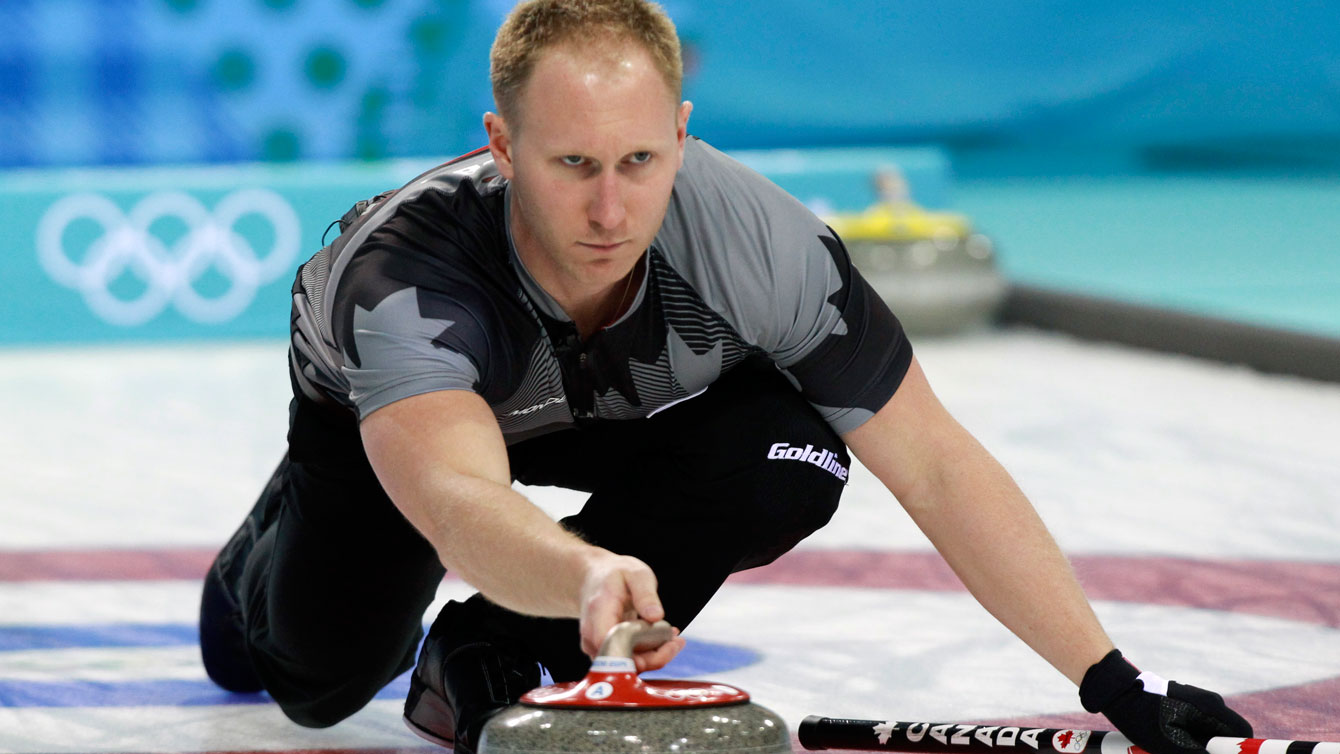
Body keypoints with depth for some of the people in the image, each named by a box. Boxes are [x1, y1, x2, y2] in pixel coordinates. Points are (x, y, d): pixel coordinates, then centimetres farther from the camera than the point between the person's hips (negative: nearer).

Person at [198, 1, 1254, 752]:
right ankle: (278, 549, 34)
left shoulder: (751, 238, -38)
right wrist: (589, 575, -85)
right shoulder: (401, 274, -46)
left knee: (790, 457, -27)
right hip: (394, 403, -1)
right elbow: (459, 501, -62)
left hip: (621, 409, 1)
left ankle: (488, 660, -5)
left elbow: (933, 464, -31)